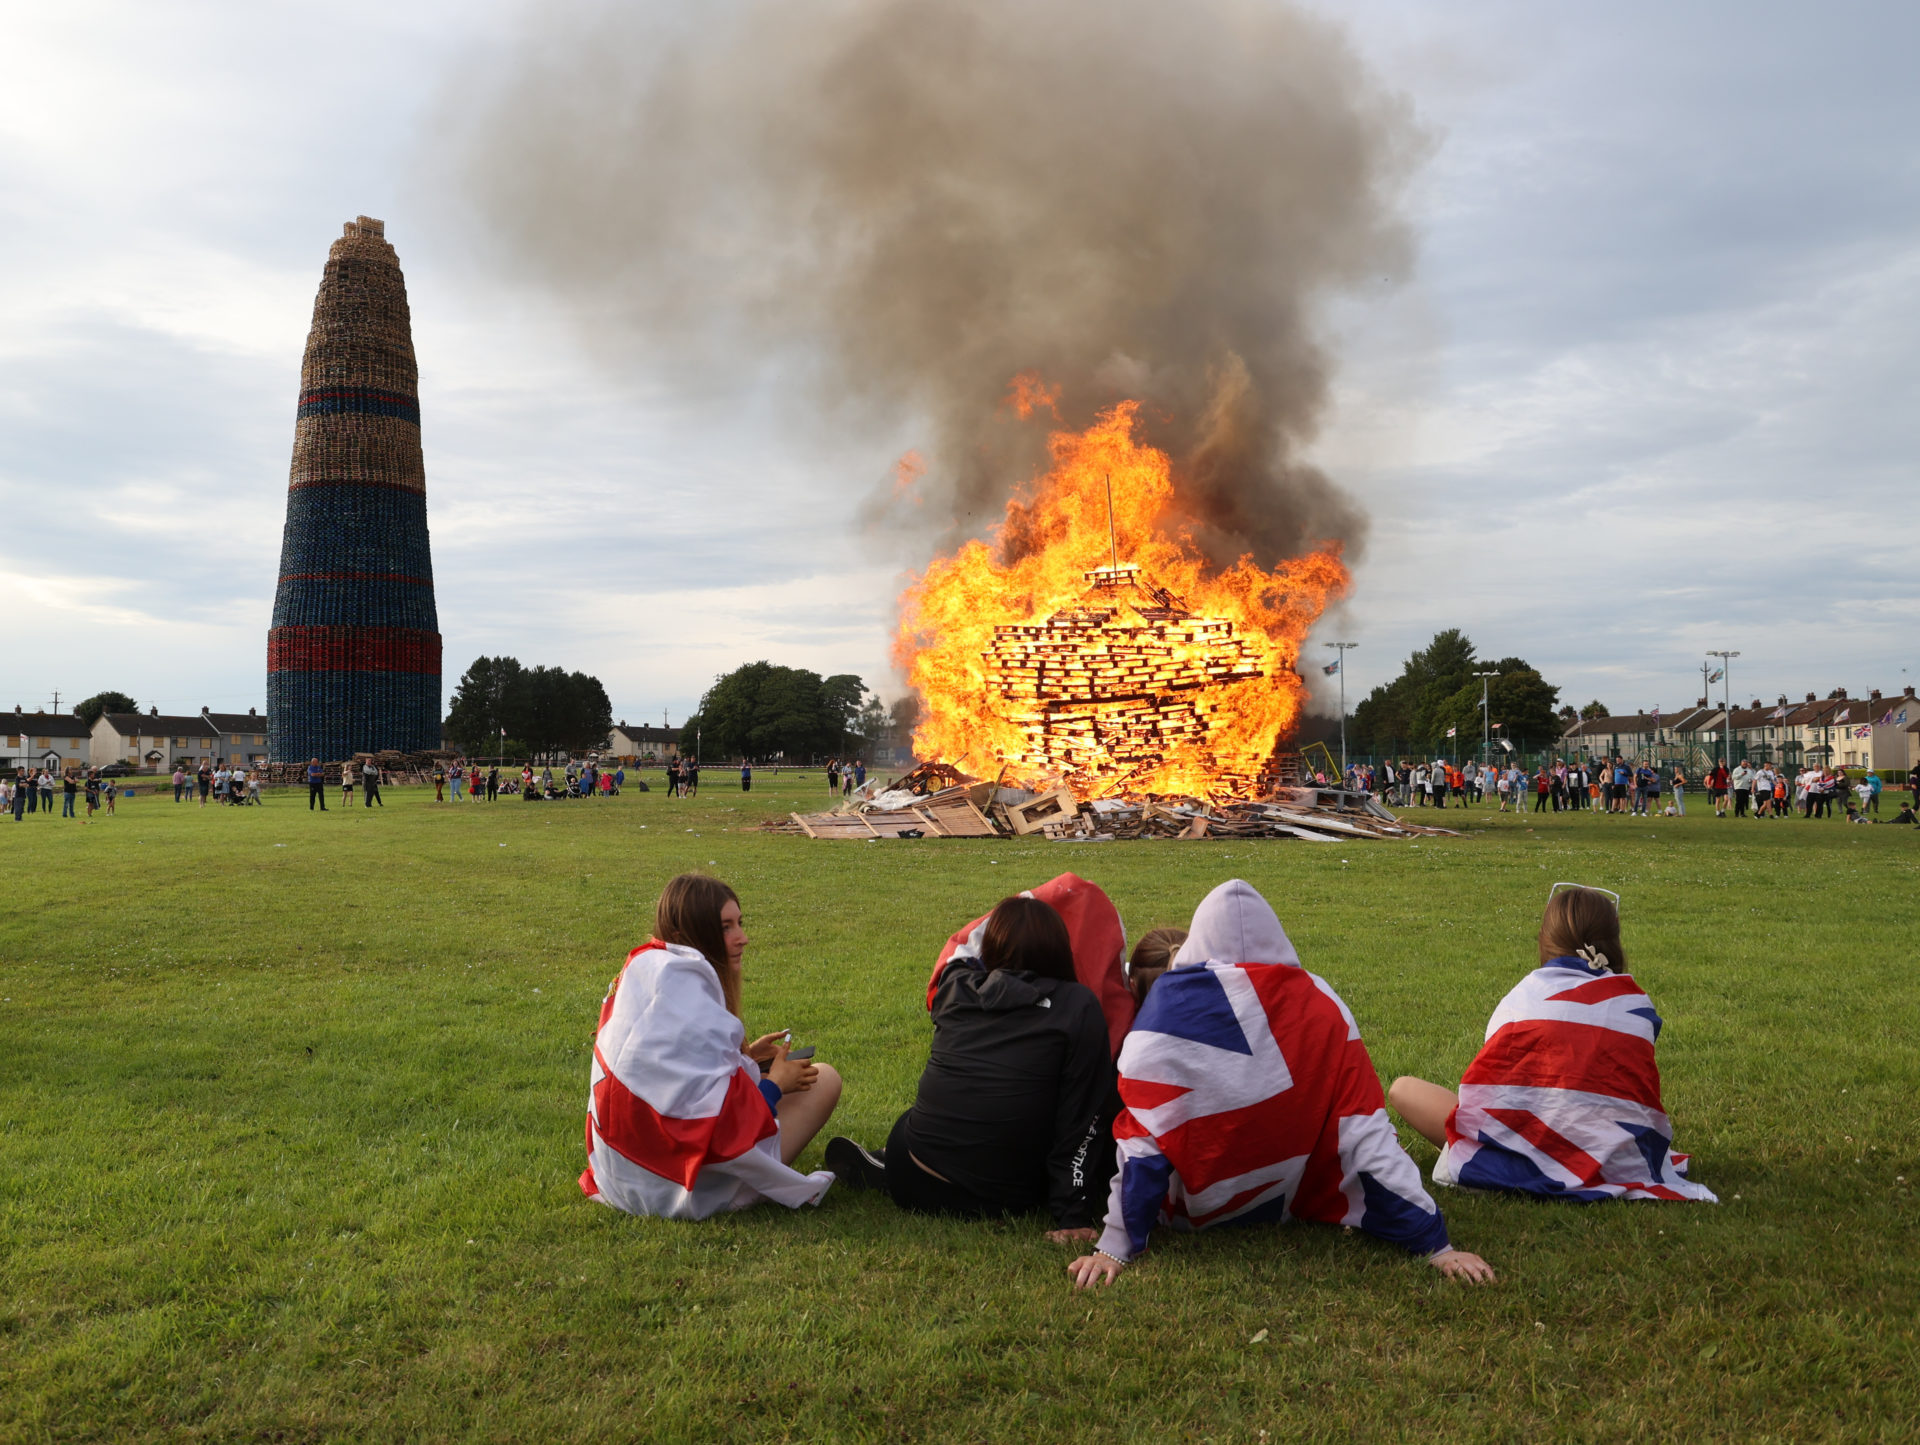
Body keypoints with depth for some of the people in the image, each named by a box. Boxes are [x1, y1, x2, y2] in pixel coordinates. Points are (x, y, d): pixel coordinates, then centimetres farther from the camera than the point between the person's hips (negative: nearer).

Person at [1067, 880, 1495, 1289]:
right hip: (1288, 1206, 1)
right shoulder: (1319, 1005, -16)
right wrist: (1436, 1244, -14)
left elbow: (1143, 1141, -24)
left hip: (1191, 1211, -1)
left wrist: (1115, 1247, -19)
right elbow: (1367, 1134, -18)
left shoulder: (1166, 1008, -22)